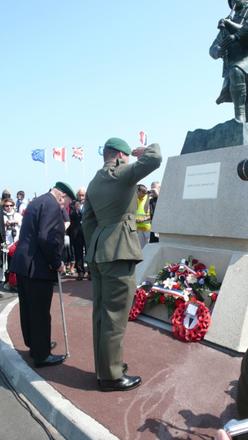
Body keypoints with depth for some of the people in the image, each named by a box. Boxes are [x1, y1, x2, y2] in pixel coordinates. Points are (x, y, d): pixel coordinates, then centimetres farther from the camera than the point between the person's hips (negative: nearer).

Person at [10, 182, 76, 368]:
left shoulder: (36, 202, 17)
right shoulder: (52, 205, -14)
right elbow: (47, 239, -25)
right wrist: (57, 263, -12)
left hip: (23, 263, 10)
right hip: (37, 267, -10)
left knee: (28, 309, 18)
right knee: (40, 312, 1)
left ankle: (35, 345, 34)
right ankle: (42, 355, 13)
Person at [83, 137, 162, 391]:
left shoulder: (94, 183, 15)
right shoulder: (121, 174, -9)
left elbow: (88, 221, 16)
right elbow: (155, 159, -19)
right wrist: (146, 149, 4)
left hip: (98, 254, 9)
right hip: (119, 253, -9)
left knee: (101, 313, 16)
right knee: (115, 317, 0)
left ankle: (104, 366, 30)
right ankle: (111, 376, 13)